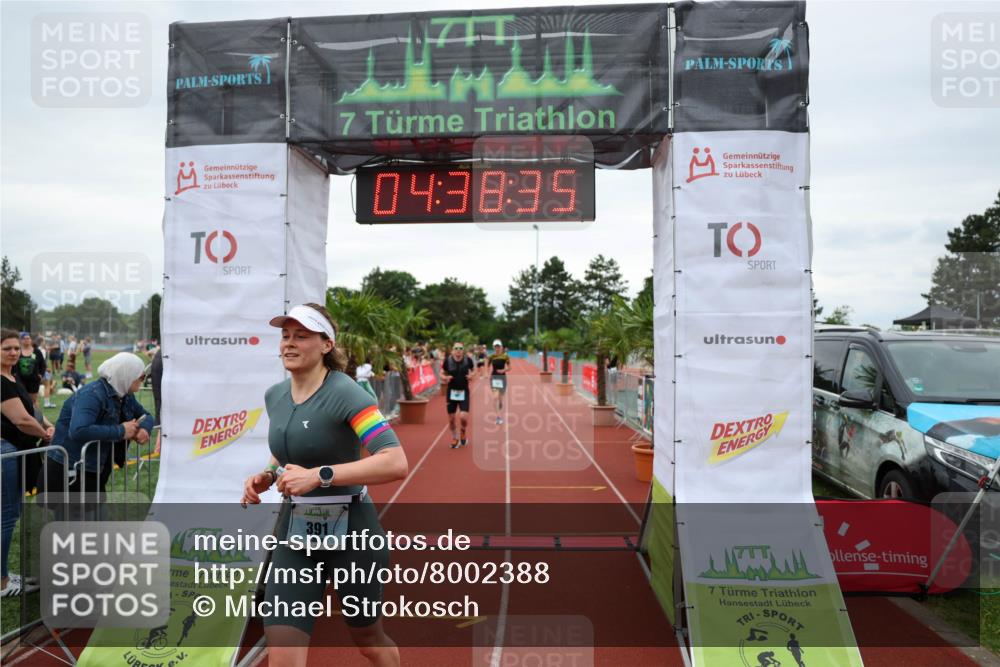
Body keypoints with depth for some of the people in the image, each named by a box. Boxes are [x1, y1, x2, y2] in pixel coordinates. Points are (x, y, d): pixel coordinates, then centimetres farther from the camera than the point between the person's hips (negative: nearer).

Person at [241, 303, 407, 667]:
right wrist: (266, 477, 3)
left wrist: (319, 476, -31)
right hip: (296, 529, 5)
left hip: (350, 528, -5)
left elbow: (395, 463, -29)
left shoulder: (344, 392, -18)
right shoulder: (274, 395, 4)